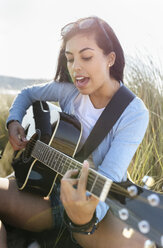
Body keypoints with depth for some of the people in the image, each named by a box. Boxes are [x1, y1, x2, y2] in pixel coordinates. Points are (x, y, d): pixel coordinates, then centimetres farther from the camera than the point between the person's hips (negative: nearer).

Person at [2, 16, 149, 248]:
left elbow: (109, 178, -25)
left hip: (96, 203, -3)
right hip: (50, 189, 4)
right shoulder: (68, 89, -2)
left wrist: (88, 216, -45)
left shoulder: (134, 113, -15)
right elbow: (27, 94, 18)